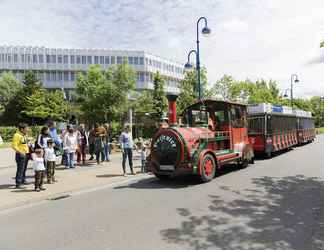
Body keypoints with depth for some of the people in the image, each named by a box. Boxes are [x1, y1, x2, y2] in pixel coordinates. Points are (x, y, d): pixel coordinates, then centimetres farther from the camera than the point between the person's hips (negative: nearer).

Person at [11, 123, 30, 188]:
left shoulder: (24, 135, 13)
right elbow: (14, 146, -20)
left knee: (24, 169, 18)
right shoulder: (17, 135, -15)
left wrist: (28, 151, 17)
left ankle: (23, 181, 31)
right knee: (20, 169, -8)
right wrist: (20, 152, -25)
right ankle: (18, 184, -4)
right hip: (20, 155, -9)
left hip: (26, 154, 9)